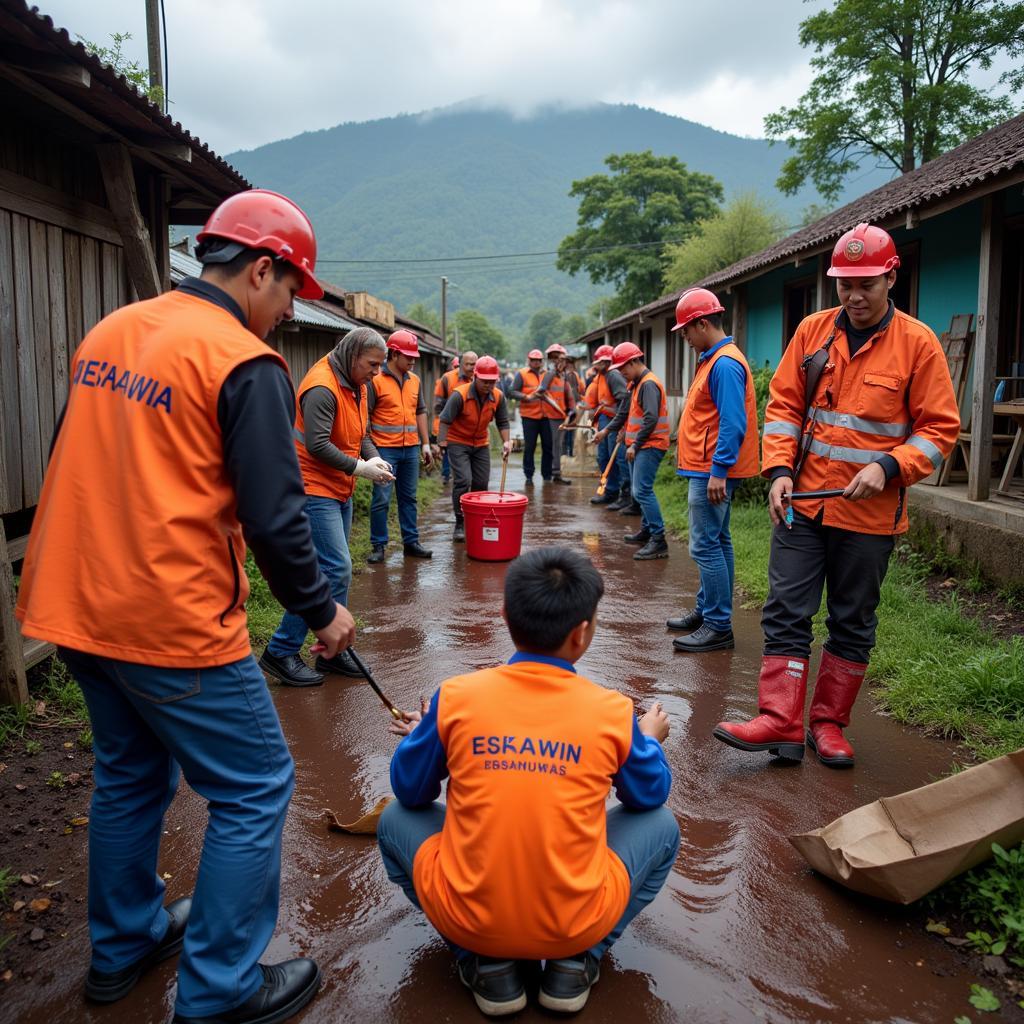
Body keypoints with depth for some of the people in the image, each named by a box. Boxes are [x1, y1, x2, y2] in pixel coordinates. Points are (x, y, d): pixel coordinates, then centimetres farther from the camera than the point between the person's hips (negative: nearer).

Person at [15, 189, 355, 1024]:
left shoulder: (109, 331, 10)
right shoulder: (244, 363, -15)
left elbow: (86, 471, 17)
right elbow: (273, 517, -18)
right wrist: (321, 611, -4)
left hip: (78, 607, 9)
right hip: (175, 621, -9)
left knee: (130, 774, 25)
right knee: (255, 792, 7)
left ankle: (123, 948, 41)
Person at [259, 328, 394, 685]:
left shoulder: (357, 385, 13)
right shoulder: (322, 388, -18)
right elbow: (317, 445, -24)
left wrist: (374, 458, -1)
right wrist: (359, 468, -20)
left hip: (340, 492, 10)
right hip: (315, 490, -10)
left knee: (337, 570, 12)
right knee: (335, 569, -13)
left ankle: (333, 651, 22)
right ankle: (280, 652, -3)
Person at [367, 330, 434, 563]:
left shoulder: (414, 380, 11)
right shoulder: (375, 380, -8)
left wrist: (425, 443, 12)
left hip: (411, 449, 6)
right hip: (385, 450, -6)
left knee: (408, 498, 12)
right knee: (381, 499, -2)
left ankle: (411, 542, 21)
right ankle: (378, 546, 9)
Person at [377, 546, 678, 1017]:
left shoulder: (456, 697, -12)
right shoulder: (613, 712, -11)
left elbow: (410, 791, 4)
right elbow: (650, 795, 8)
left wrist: (421, 734, 24)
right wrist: (649, 740, 28)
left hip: (468, 918, 0)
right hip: (576, 924, 1)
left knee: (396, 819, 24)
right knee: (661, 826, 21)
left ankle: (486, 965, 13)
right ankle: (575, 963, 12)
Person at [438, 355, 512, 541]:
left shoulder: (498, 397, -10)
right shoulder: (460, 395, -23)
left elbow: (502, 422, 1)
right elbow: (445, 420, -20)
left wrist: (506, 441, -12)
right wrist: (442, 443, -26)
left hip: (481, 444, 5)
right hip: (458, 443, -5)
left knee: (481, 483, 6)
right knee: (463, 481, -16)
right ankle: (460, 524, -4)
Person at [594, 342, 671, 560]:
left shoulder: (648, 384, -15)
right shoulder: (636, 384, 17)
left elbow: (650, 419, -24)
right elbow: (625, 413, 27)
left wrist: (635, 445, -20)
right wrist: (606, 430, 23)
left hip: (649, 446, -10)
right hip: (638, 446, 10)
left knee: (642, 491, -16)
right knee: (640, 491, 15)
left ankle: (658, 540, -16)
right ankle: (647, 531, 27)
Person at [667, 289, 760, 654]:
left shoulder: (725, 364, -17)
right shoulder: (713, 360, 15)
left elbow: (733, 424, -23)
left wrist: (718, 471, -25)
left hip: (711, 473, -11)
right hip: (708, 469, 11)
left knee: (706, 546, -8)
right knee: (716, 542, 16)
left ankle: (719, 627, -1)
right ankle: (707, 610, 26)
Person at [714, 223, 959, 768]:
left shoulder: (917, 343, -4)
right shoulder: (813, 330, 4)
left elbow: (940, 428, -3)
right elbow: (784, 405, 6)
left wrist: (888, 467, -18)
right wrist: (780, 471, -6)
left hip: (870, 513, -2)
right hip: (803, 503, 2)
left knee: (852, 624, 10)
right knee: (786, 611, -1)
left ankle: (829, 723, 23)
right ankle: (780, 720, 5)